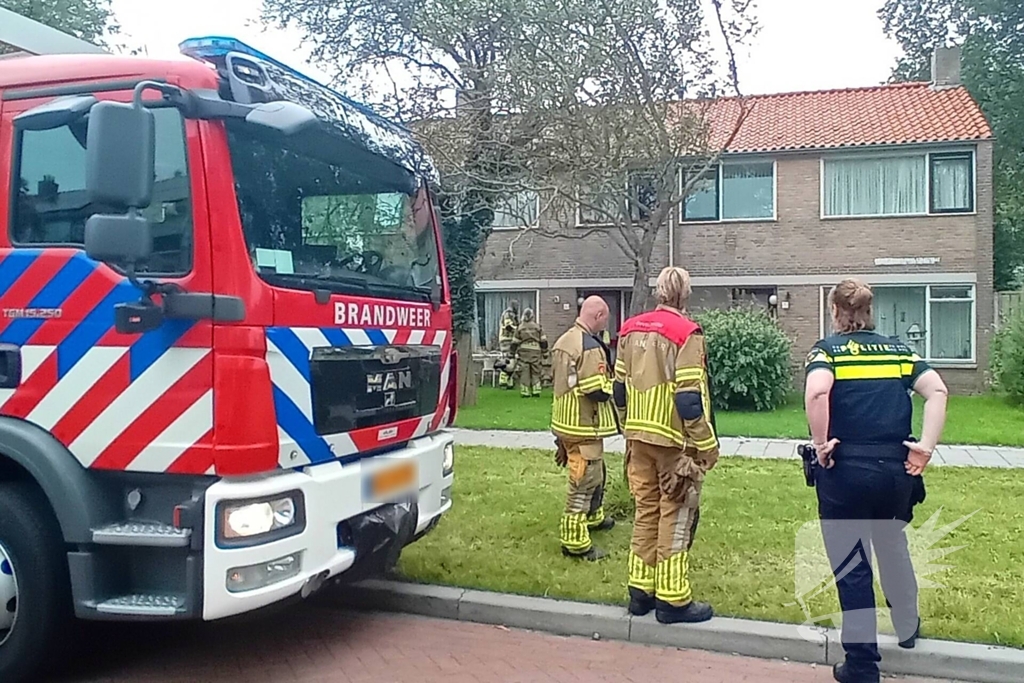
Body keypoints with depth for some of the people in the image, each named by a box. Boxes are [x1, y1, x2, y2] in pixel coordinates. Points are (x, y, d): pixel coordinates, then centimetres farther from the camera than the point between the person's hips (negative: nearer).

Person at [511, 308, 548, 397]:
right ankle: (536, 391, 7)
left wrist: (513, 353, 11)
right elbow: (543, 342, 4)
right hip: (536, 353, 1)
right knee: (536, 373, 10)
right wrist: (544, 352, 12)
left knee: (524, 373, 1)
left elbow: (515, 343, 4)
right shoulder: (538, 327, 4)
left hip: (523, 353, -1)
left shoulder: (520, 328, 2)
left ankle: (525, 392, -1)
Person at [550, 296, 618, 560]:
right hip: (584, 427, -10)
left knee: (597, 473, 27)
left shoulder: (563, 341, 8)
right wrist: (614, 384, -4)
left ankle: (593, 518, 44)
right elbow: (597, 391, -25)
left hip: (565, 419, 10)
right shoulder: (591, 347, -21)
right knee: (584, 483, -2)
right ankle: (575, 541, 3)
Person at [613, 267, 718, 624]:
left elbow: (619, 390, 11)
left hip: (639, 438, 6)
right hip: (675, 441, -6)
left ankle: (640, 591, 22)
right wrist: (707, 445, -10)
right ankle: (673, 599, 10)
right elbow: (689, 400, -19)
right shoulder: (685, 333, -14)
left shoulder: (630, 330, 6)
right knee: (675, 517, 3)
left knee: (646, 511, 15)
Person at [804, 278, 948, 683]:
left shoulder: (828, 349, -2)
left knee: (851, 565, 5)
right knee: (893, 548, 27)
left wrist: (821, 443, -12)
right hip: (895, 469, 5)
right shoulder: (898, 350, 10)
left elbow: (816, 392, -22)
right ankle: (908, 629, 47)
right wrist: (926, 446, -5)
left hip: (845, 471, -5)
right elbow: (937, 391, -3)